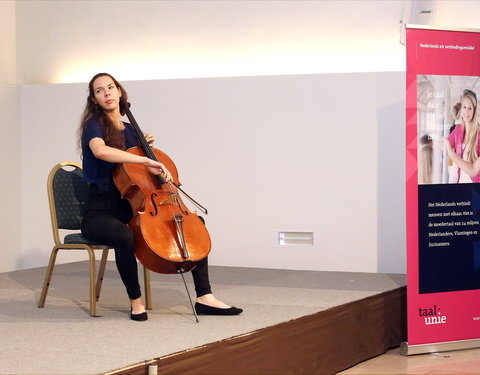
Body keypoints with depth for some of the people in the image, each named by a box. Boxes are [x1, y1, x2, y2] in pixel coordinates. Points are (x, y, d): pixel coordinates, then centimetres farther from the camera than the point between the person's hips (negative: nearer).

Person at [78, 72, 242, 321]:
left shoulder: (130, 130, 14)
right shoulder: (94, 125, -7)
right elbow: (100, 150, -33)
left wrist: (146, 148, 5)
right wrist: (146, 161, -36)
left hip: (130, 210, 8)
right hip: (100, 213, -8)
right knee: (124, 236, -42)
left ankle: (204, 297, -4)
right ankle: (136, 301, -20)